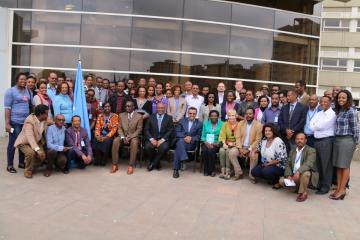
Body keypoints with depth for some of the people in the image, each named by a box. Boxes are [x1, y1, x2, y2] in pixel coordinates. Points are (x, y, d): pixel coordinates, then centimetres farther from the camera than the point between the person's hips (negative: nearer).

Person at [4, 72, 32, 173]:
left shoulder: (28, 92, 11)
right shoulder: (10, 91, -4)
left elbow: (31, 106, 16)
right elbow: (7, 108, -9)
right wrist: (7, 123, -15)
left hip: (26, 122, 5)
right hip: (15, 122, -5)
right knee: (13, 143, 2)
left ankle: (21, 162, 23)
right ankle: (10, 165, 11)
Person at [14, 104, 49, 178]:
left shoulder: (45, 120, -8)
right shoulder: (29, 121, -28)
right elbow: (30, 137, -37)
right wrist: (37, 149, -47)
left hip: (37, 142, 5)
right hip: (24, 142, -5)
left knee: (42, 155, -19)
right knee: (31, 153, -33)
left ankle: (32, 167, 12)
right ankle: (28, 170, -6)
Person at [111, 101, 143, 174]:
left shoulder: (139, 116, -2)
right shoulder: (121, 115, 8)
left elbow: (139, 130, -6)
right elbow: (119, 128, 5)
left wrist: (129, 137, -18)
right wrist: (123, 137, -13)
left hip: (133, 136, -3)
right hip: (123, 136, 3)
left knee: (134, 142, -37)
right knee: (115, 140, -29)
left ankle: (131, 166, -32)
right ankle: (115, 165, -23)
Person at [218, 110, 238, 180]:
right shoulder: (225, 124, 10)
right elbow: (222, 136, 2)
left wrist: (233, 143, -17)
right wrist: (224, 144, -15)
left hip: (235, 145, -3)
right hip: (227, 144, 3)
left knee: (228, 151, -31)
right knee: (221, 150, -27)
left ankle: (228, 172, -24)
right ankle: (223, 171, -24)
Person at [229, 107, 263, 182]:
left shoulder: (258, 125, -6)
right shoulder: (240, 123, 7)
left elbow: (258, 140, -10)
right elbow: (238, 137, 2)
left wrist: (249, 150, -19)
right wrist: (240, 148, -13)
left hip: (252, 148, -3)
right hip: (242, 147, 4)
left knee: (254, 155, -34)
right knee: (231, 152, -22)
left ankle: (252, 176, -12)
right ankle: (239, 173, -6)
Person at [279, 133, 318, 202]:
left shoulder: (311, 150, -8)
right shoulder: (292, 151, 12)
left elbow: (308, 164, -25)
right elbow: (288, 165, 7)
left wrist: (298, 172, -41)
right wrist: (289, 175, -13)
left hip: (308, 176, -6)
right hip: (294, 176, 6)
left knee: (305, 173, -37)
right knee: (282, 181, -11)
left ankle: (303, 193, -17)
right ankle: (299, 187, 13)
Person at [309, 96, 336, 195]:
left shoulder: (332, 114, -8)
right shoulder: (318, 113, 15)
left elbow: (321, 126, -15)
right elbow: (311, 125, 6)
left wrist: (315, 126, 2)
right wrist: (317, 127, -9)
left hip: (326, 141, -7)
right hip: (316, 140, 7)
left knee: (326, 164, 0)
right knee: (318, 163, 13)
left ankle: (325, 186, 8)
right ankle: (319, 183, 25)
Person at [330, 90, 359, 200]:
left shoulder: (351, 111, -10)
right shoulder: (338, 111, 11)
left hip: (347, 140, -7)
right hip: (337, 140, 7)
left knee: (344, 166, 0)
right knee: (338, 166, 9)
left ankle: (342, 190, 8)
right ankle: (338, 188, 16)